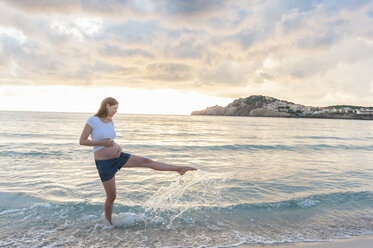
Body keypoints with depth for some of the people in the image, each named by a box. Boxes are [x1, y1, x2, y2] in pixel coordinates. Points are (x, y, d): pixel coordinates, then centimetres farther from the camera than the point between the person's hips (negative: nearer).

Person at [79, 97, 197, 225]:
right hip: (104, 163, -5)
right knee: (111, 196, 2)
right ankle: (108, 222, 27)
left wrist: (118, 147, -6)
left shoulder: (110, 122, 7)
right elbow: (81, 141, -11)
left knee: (146, 161, -6)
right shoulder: (92, 120, -11)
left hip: (117, 157, 5)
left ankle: (179, 169, -3)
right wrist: (102, 143, -21)